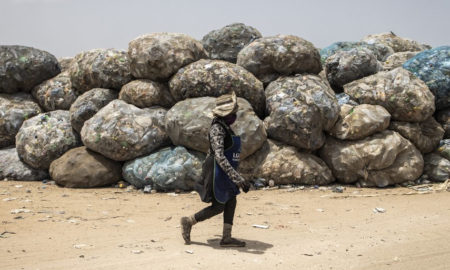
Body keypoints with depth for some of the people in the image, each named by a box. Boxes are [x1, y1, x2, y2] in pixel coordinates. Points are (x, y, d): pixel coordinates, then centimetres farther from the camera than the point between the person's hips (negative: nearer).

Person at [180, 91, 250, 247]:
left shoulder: (225, 127, 9)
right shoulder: (217, 129, -21)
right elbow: (219, 157, -30)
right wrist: (237, 179, -35)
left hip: (224, 172, 9)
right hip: (217, 172, -9)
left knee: (231, 202, 8)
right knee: (218, 207, -1)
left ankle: (226, 238, 13)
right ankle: (188, 222, 14)